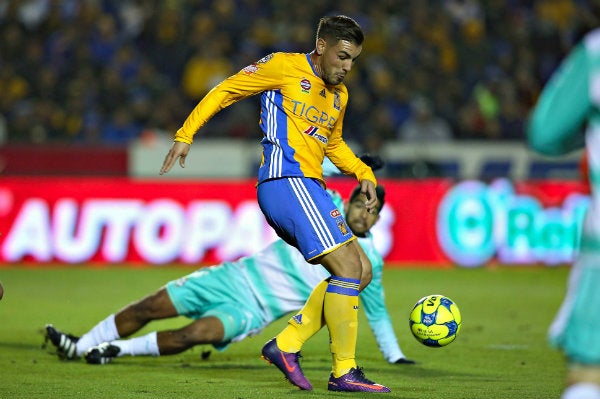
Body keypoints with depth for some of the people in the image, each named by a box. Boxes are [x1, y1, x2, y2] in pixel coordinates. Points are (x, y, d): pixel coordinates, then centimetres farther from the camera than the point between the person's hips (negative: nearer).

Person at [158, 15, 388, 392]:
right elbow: (224, 92, 1)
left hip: (310, 188, 9)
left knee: (361, 272, 6)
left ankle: (287, 345, 5)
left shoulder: (339, 94, 19)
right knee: (348, 268, -15)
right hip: (287, 181, -9)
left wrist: (364, 174, 18)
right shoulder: (285, 67, -3)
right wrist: (186, 135, -5)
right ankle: (344, 372, -10)